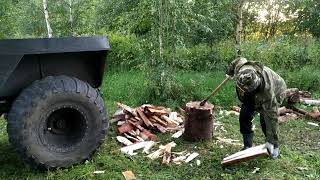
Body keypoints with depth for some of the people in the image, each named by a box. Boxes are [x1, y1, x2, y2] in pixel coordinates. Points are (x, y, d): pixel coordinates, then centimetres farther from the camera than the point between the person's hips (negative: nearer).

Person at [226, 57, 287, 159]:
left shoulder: (267, 90, -46)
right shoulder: (240, 67, -36)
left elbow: (272, 116, -39)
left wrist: (270, 141, -33)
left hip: (275, 92, -5)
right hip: (253, 94, 6)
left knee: (266, 120, -17)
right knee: (244, 116, -5)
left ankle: (274, 147, 8)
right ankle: (247, 146, 8)